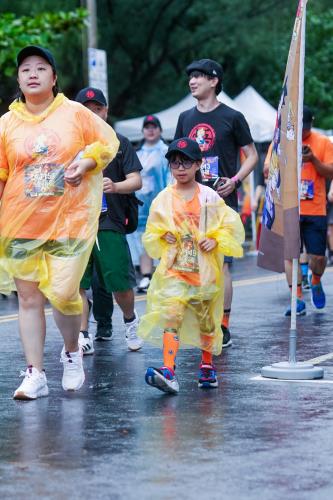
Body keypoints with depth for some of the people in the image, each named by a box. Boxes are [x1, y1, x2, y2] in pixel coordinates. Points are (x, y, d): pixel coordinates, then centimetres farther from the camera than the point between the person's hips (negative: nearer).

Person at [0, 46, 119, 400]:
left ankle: (72, 353, 22)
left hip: (70, 221, -2)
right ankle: (35, 374, 11)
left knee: (63, 293, -8)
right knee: (28, 297, 3)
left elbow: (108, 142, 9)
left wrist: (86, 162, -9)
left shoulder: (75, 114, 1)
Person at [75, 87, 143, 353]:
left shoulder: (119, 143, 6)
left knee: (120, 283, -3)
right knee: (77, 283, -3)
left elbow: (136, 181, 0)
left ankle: (131, 321, 23)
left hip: (110, 224, -2)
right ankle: (83, 335, 5)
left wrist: (115, 186, -19)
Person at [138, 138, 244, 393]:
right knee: (171, 315, -17)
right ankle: (168, 371, -26)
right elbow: (152, 233, 11)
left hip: (205, 269, 1)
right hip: (174, 269, -1)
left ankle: (207, 365, 32)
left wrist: (215, 240, -11)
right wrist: (163, 237, -9)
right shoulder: (164, 199, 4)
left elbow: (232, 225, 4)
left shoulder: (209, 197, 1)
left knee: (206, 319, 12)